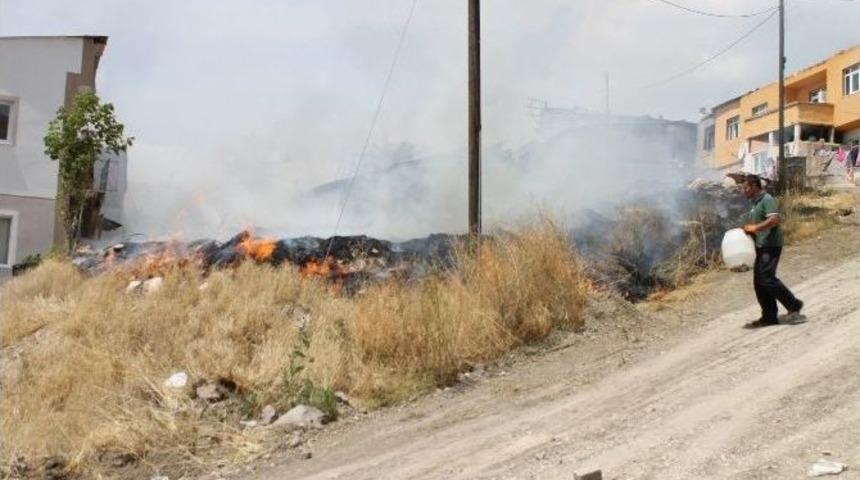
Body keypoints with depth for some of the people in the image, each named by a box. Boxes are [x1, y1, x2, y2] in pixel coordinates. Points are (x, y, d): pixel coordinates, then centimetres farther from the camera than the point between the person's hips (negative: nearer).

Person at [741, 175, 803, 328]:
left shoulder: (767, 200, -12)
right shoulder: (755, 203, 18)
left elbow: (774, 220, -25)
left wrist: (754, 228, -23)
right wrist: (748, 229, 12)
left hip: (771, 246, -10)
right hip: (761, 246, 10)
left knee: (766, 278, -15)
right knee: (758, 282, 7)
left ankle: (793, 304, 0)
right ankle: (769, 317, 11)